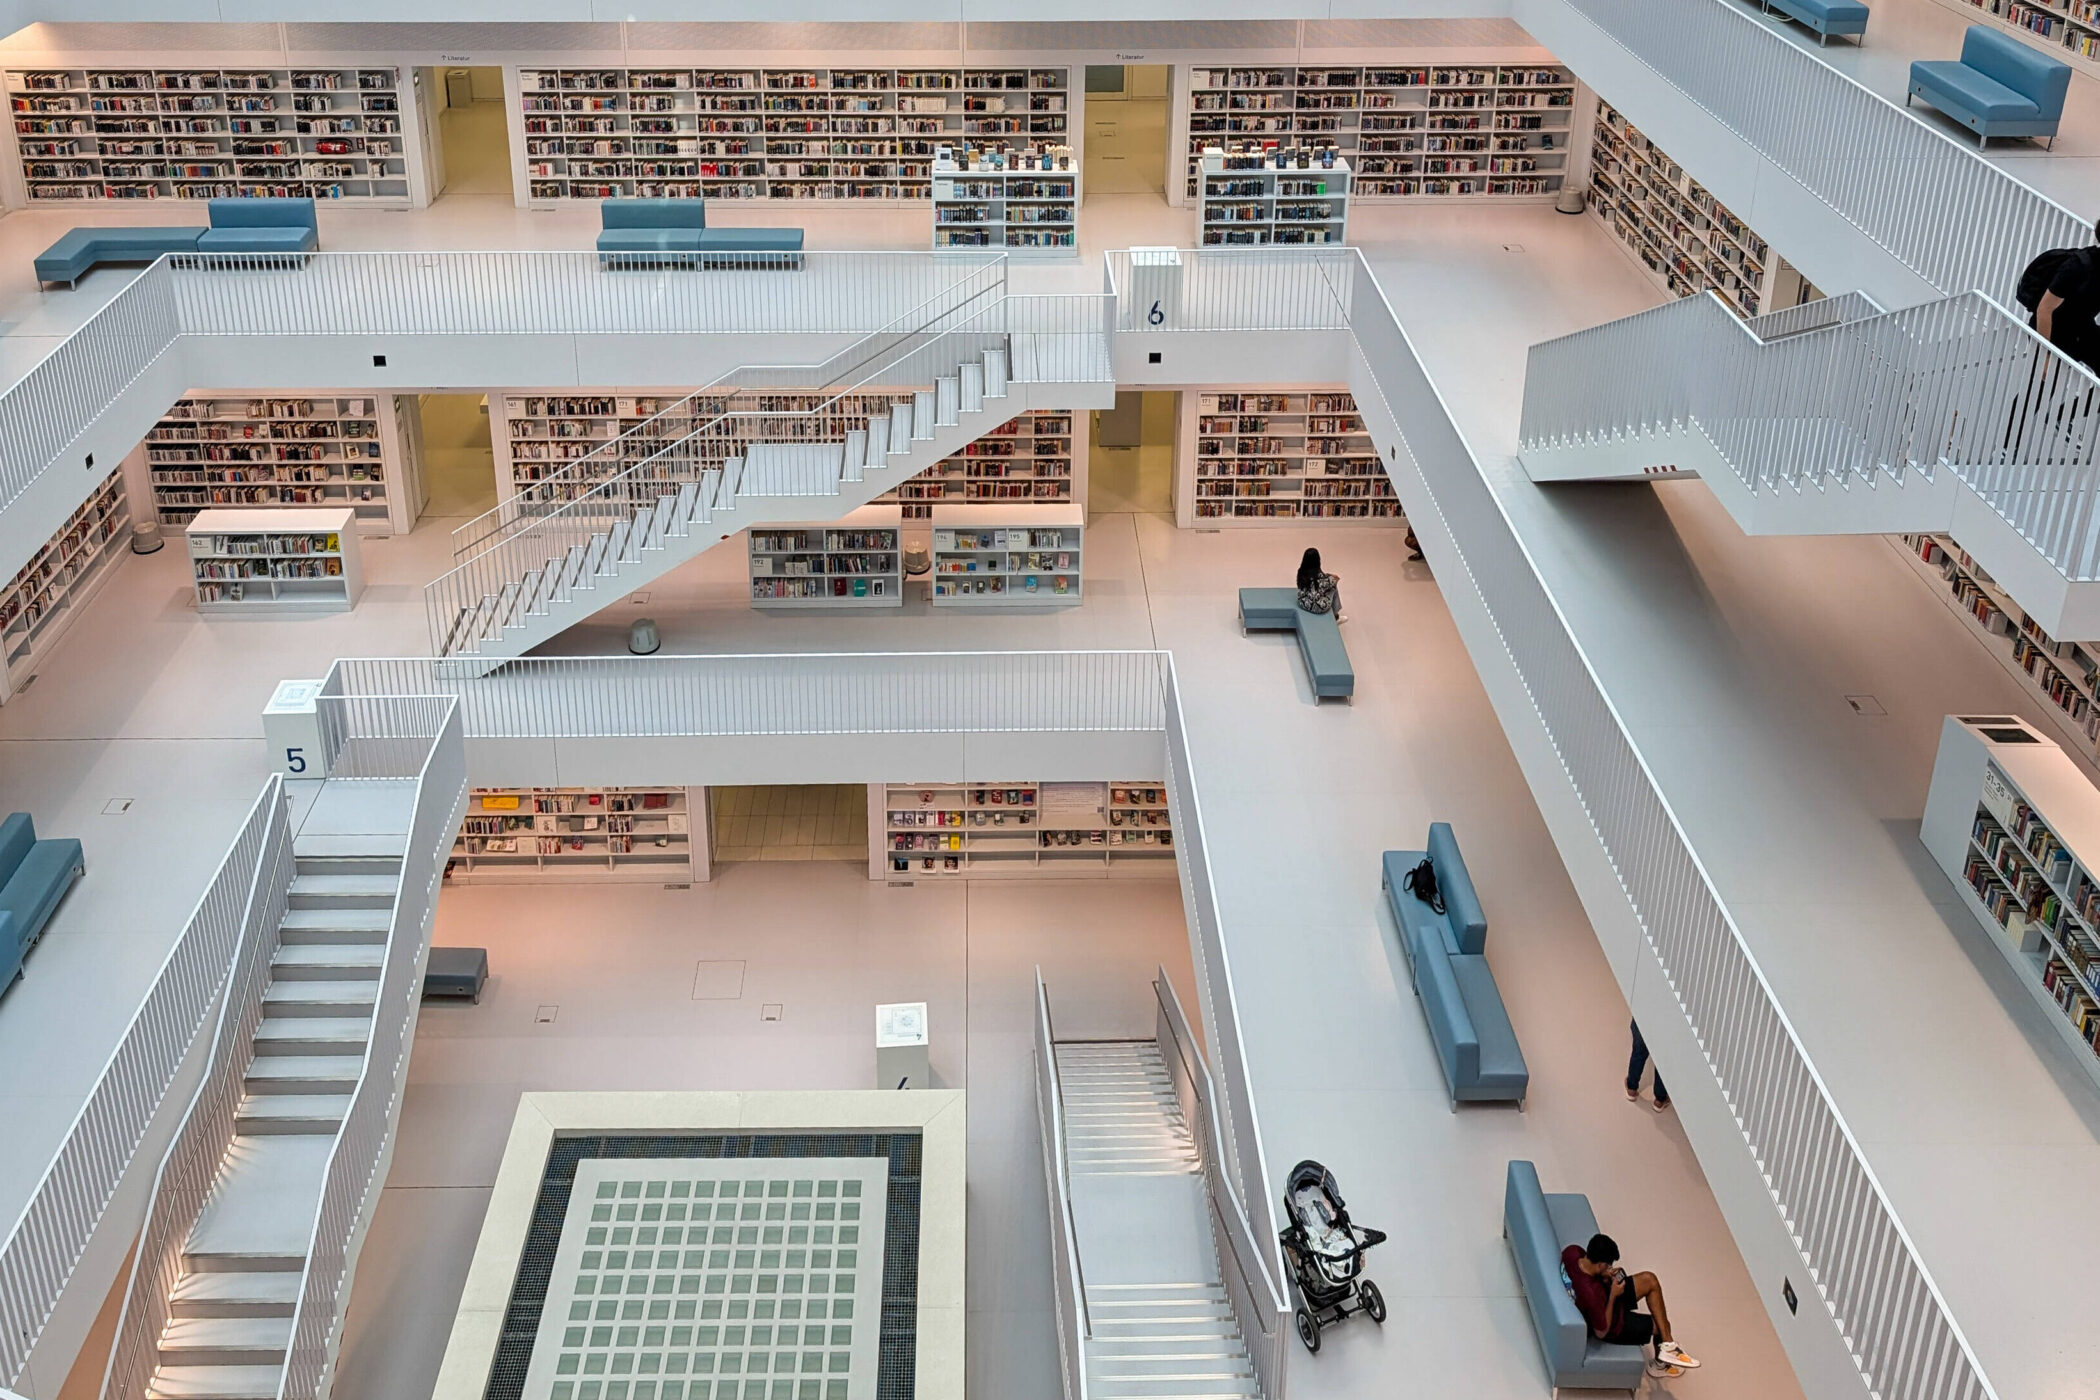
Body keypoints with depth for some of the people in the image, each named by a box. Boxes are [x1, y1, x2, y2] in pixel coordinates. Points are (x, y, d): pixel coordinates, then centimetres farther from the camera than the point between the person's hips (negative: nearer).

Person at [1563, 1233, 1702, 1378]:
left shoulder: (1572, 1252, -26)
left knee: (1649, 1281, 7)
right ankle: (1660, 1364, 39)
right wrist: (1613, 1295, -24)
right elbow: (1601, 1332, -28)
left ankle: (1667, 1344, 18)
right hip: (1612, 1326, -7)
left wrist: (1603, 1275, -11)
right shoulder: (1590, 1294, -45)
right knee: (1661, 1324, 10)